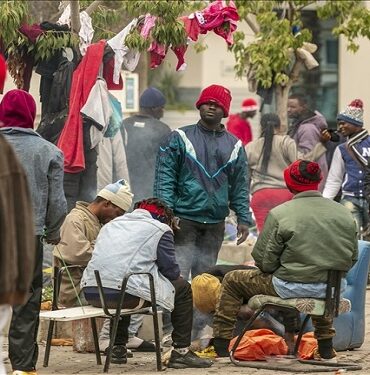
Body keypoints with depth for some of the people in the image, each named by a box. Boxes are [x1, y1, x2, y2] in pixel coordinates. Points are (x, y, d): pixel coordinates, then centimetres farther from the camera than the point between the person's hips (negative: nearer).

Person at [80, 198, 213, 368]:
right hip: (124, 294, -7)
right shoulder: (160, 229, 8)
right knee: (182, 289, 15)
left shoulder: (111, 225, 28)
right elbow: (172, 270, 7)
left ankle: (118, 348, 39)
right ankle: (181, 352, 14)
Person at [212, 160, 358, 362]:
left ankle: (221, 347, 18)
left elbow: (264, 261, -10)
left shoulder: (279, 214, -12)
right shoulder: (344, 213, 1)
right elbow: (352, 258, 7)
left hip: (291, 288, -5)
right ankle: (326, 349, 43)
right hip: (333, 289, 5)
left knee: (232, 281, 16)